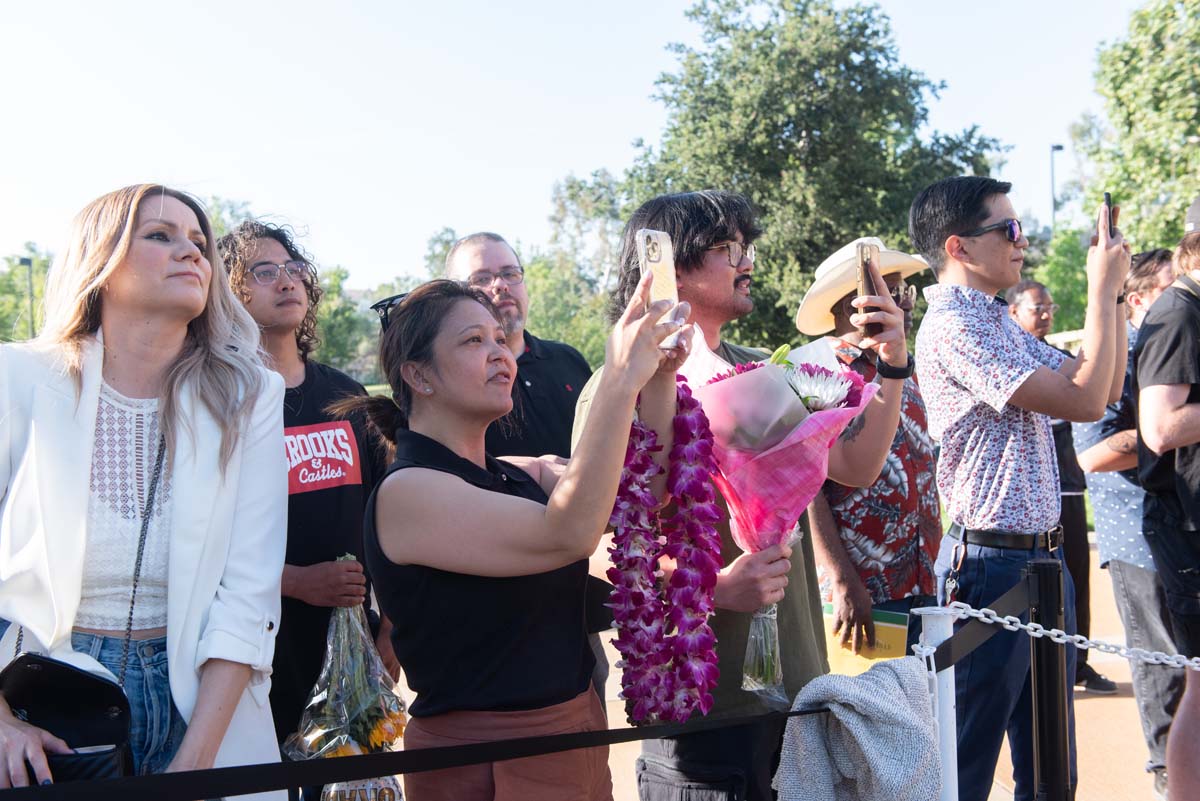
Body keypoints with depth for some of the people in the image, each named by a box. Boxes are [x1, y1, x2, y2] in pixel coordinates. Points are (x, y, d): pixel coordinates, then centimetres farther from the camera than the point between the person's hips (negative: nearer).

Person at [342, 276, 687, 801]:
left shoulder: (520, 475, 6)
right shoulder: (406, 490, -17)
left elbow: (642, 495, -1)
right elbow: (567, 534, -29)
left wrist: (659, 379, -14)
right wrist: (622, 380, -28)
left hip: (578, 734, 8)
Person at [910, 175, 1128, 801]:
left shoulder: (999, 323, 14)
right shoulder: (953, 326, -16)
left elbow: (1106, 387, 16)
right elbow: (1083, 400, -20)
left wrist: (1108, 289, 9)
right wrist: (1103, 291, -11)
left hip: (1042, 558, 10)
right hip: (992, 562, -10)